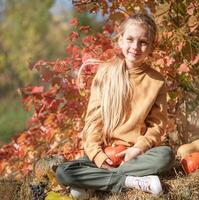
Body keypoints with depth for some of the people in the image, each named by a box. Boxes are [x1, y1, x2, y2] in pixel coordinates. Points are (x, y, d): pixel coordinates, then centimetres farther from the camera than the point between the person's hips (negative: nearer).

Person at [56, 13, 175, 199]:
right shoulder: (105, 72, -2)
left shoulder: (156, 81, 0)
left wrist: (139, 148, -16)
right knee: (63, 173, -24)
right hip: (103, 152, 0)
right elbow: (93, 118, -2)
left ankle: (93, 182, -24)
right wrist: (96, 153, -15)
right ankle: (130, 181, -24)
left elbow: (157, 124, 1)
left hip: (134, 152, 1)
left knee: (165, 155, -31)